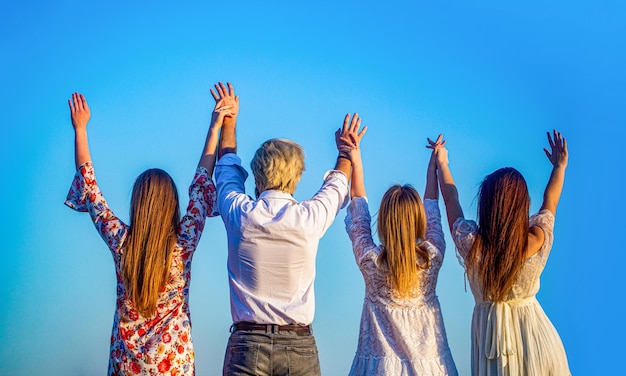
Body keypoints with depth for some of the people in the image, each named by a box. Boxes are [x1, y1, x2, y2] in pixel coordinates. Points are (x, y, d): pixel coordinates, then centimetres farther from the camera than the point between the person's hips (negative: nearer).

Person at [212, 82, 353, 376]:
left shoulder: (239, 215, -5)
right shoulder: (311, 218, -5)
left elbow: (227, 169, 18)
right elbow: (336, 185, 18)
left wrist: (228, 122, 32)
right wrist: (347, 152, 38)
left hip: (247, 344, 0)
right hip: (300, 347, 0)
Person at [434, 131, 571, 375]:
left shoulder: (470, 243, -19)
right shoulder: (537, 241, -18)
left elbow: (451, 199, -1)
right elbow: (549, 203, 3)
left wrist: (442, 163, 16)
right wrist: (560, 167, 20)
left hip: (488, 326, 0)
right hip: (530, 326, 0)